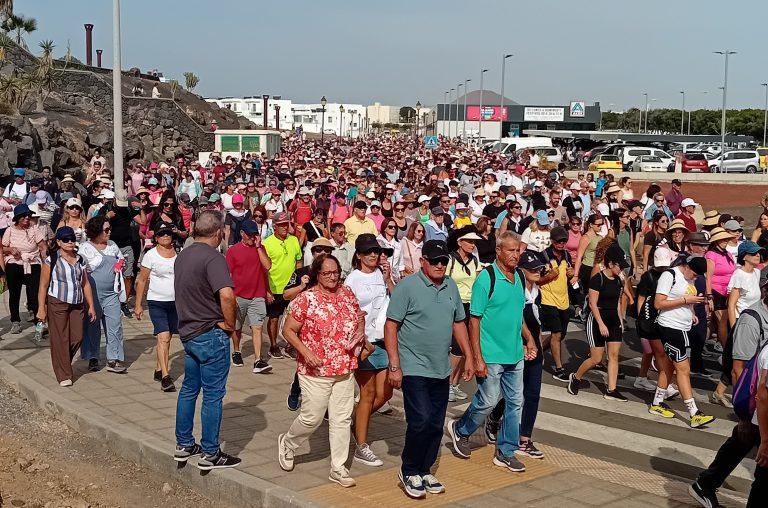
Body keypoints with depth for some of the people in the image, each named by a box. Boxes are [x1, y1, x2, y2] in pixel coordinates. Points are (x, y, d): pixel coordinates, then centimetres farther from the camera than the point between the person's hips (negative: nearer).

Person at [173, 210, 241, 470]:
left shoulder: (182, 255, 9)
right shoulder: (213, 258, -19)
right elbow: (227, 295, -33)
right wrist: (230, 324, -16)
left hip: (188, 332, 9)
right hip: (211, 334, -9)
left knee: (189, 389, 18)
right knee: (213, 395, 0)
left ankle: (184, 445, 28)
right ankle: (210, 454, 7)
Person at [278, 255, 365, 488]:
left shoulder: (347, 294, 4)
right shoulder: (306, 299, -12)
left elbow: (357, 318, 21)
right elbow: (288, 330, -8)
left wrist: (360, 334, 0)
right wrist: (306, 352, -20)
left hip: (345, 370, 5)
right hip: (316, 371, -5)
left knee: (342, 419, 8)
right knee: (312, 418, 3)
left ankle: (338, 468, 17)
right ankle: (287, 443, 33)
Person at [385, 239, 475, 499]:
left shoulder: (451, 286, 10)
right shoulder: (407, 286, -9)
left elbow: (458, 323, 19)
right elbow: (391, 326, -11)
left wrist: (468, 356, 14)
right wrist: (394, 366, -15)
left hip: (441, 370, 6)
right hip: (414, 369, -6)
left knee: (436, 425, 9)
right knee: (420, 421, -12)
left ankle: (424, 471, 25)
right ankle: (409, 472, 7)